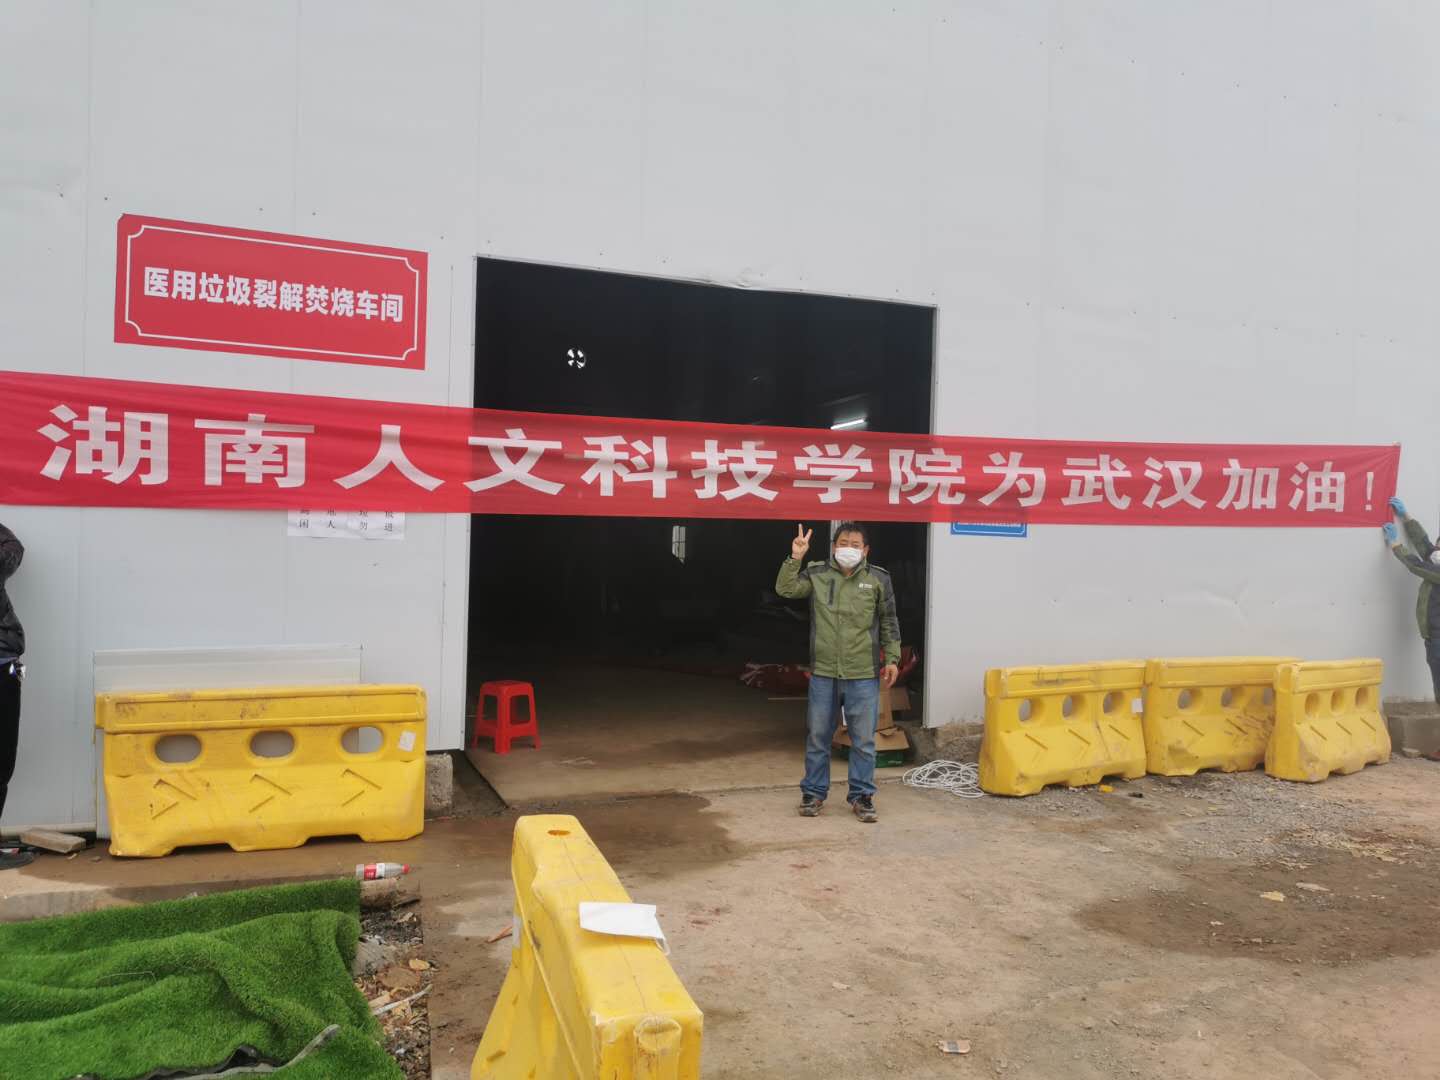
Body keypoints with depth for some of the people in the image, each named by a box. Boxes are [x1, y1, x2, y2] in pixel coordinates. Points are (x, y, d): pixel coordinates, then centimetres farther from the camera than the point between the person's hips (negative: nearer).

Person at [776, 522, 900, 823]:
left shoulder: (878, 579, 1)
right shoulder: (817, 573, 3)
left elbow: (888, 622, 6)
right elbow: (785, 589, -8)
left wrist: (891, 658, 3)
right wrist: (795, 558, -19)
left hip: (864, 675, -1)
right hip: (823, 673, 1)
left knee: (863, 739, 6)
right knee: (817, 736, 10)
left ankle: (862, 796, 20)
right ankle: (813, 793, 23)